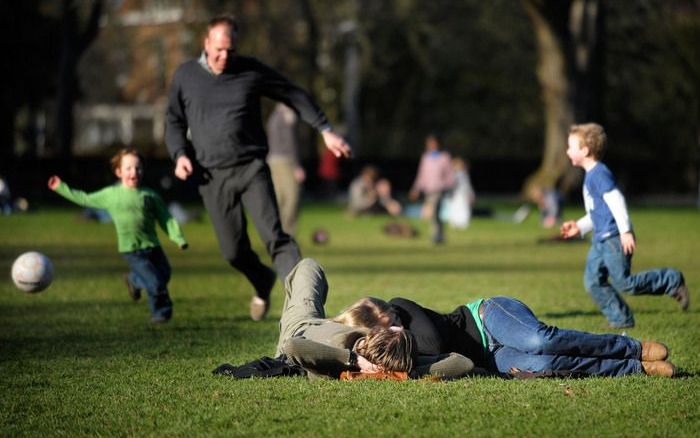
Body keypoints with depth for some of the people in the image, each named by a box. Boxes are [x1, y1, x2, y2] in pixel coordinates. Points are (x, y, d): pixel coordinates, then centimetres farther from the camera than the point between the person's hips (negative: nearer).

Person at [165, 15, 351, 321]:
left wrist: (325, 130, 6)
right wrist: (180, 153, -2)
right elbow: (174, 121, 16)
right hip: (212, 177, 2)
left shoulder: (251, 71, 2)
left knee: (273, 236, -17)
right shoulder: (185, 76, 6)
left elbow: (295, 96, 11)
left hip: (251, 169, -1)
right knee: (233, 251, 3)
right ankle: (263, 284, 34)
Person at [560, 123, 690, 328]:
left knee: (624, 283, -9)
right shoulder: (591, 175, 18)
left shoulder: (599, 174, -14)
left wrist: (625, 231, -26)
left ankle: (672, 281, 3)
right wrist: (580, 227, 22)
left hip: (614, 238, -10)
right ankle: (620, 319, 11)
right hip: (601, 240, 10)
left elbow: (616, 200, -22)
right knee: (593, 281, 5)